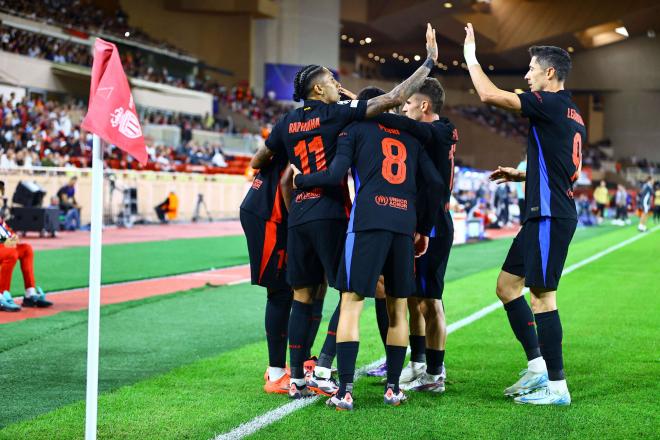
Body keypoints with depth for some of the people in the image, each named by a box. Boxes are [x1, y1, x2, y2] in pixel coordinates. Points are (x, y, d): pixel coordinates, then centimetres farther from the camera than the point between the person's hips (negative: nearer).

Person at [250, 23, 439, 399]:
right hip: (330, 215, -6)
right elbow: (393, 99, -8)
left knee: (303, 297, 8)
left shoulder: (287, 123, 13)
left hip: (298, 215, 6)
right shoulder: (336, 113, -2)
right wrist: (430, 62, 0)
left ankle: (297, 380, 7)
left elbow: (257, 162, 23)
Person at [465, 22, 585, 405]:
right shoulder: (572, 115, 17)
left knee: (543, 295, -7)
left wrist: (471, 57, -3)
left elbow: (490, 95, -17)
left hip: (550, 217, -10)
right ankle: (537, 366, 17)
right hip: (544, 215, 10)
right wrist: (521, 175, 24)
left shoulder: (551, 104, -12)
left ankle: (557, 385, -2)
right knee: (507, 284, 14)